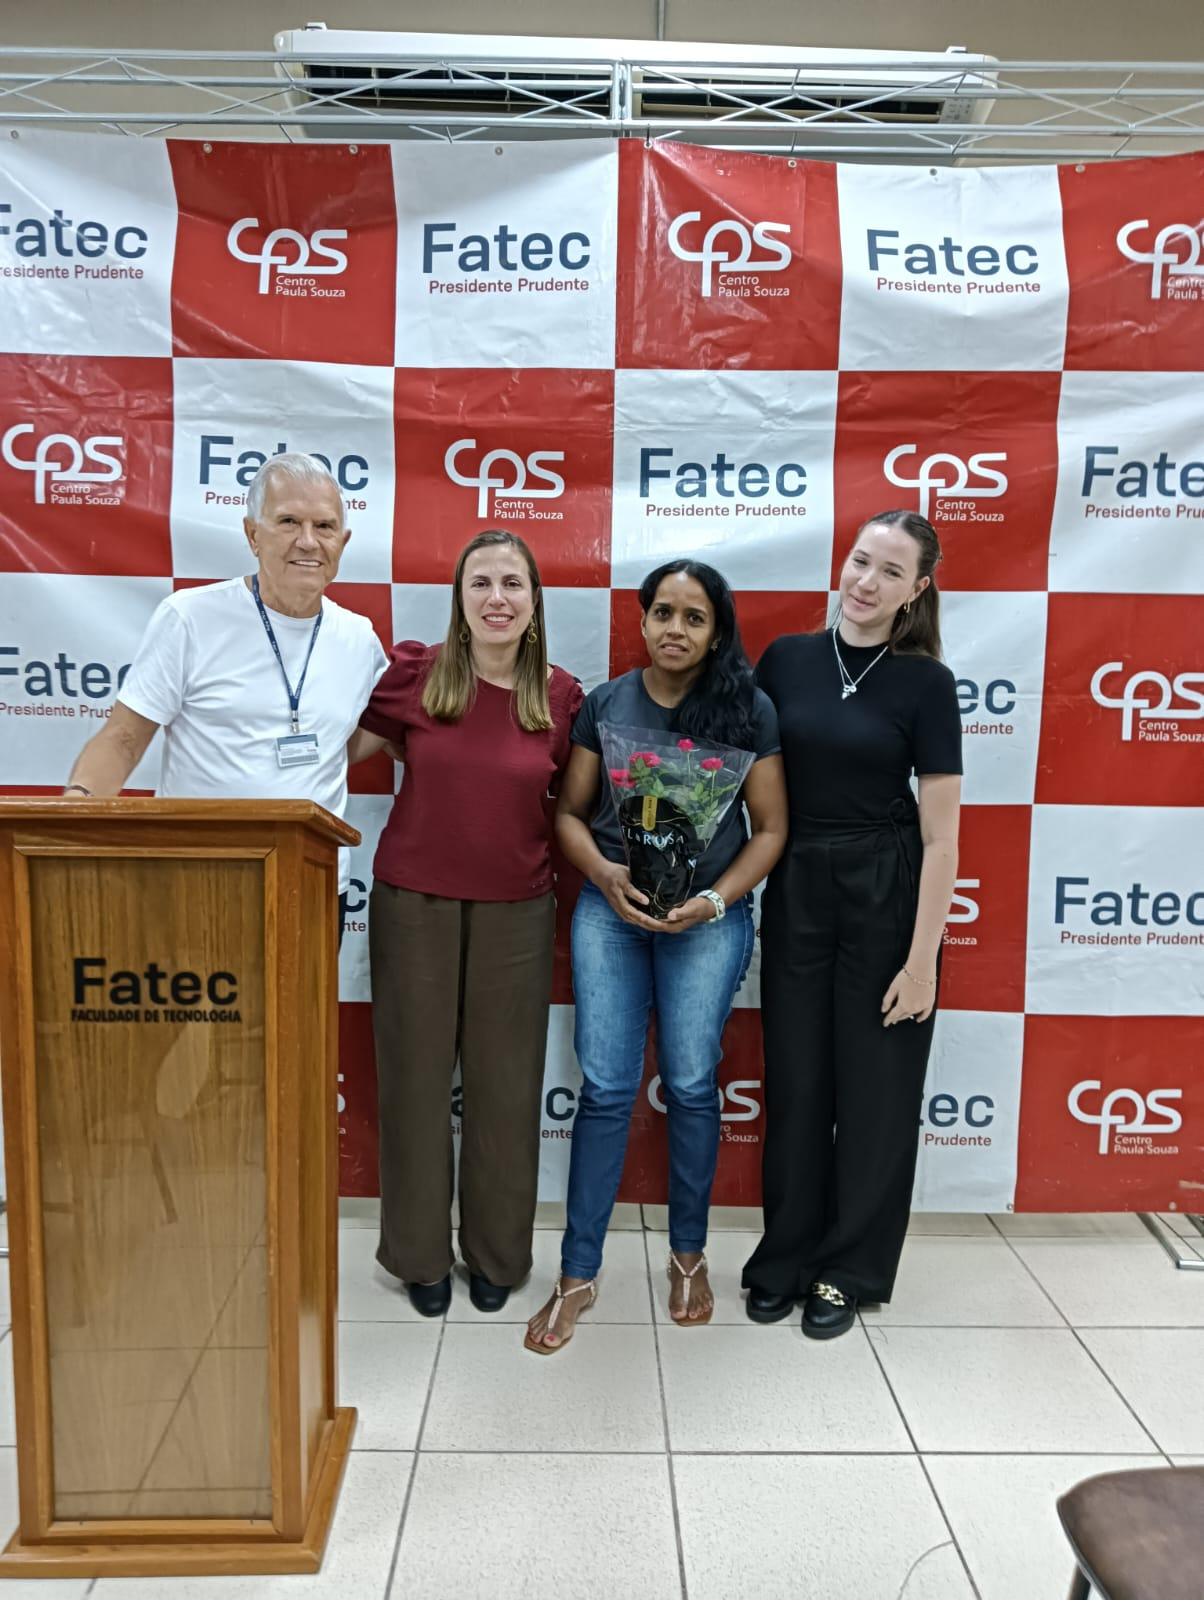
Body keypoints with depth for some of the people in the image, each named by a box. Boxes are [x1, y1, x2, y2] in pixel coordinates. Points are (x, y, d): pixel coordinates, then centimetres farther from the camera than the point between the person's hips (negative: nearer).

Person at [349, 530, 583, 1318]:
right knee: (416, 1076, 10)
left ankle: (497, 1254, 32)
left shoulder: (562, 695, -2)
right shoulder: (414, 672, -6)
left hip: (516, 910, 1)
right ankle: (420, 1254, 31)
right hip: (414, 901, 0)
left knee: (505, 1083, 10)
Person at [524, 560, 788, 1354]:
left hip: (708, 916, -1)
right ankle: (579, 1274, 16)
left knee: (691, 1087, 8)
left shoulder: (749, 709, -3)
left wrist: (715, 899, -13)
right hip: (610, 908, 1)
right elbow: (570, 812, 6)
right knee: (606, 1089, 3)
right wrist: (604, 873, -12)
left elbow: (771, 829, -1)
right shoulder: (606, 704, 2)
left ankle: (689, 1254, 30)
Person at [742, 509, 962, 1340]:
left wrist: (922, 960, -11)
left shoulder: (925, 682, -7)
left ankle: (849, 1269, 28)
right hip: (795, 892, 3)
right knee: (795, 1084, 12)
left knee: (874, 1089, 9)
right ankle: (787, 1257, 30)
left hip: (886, 897, -2)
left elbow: (940, 834, -9)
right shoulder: (786, 659, 2)